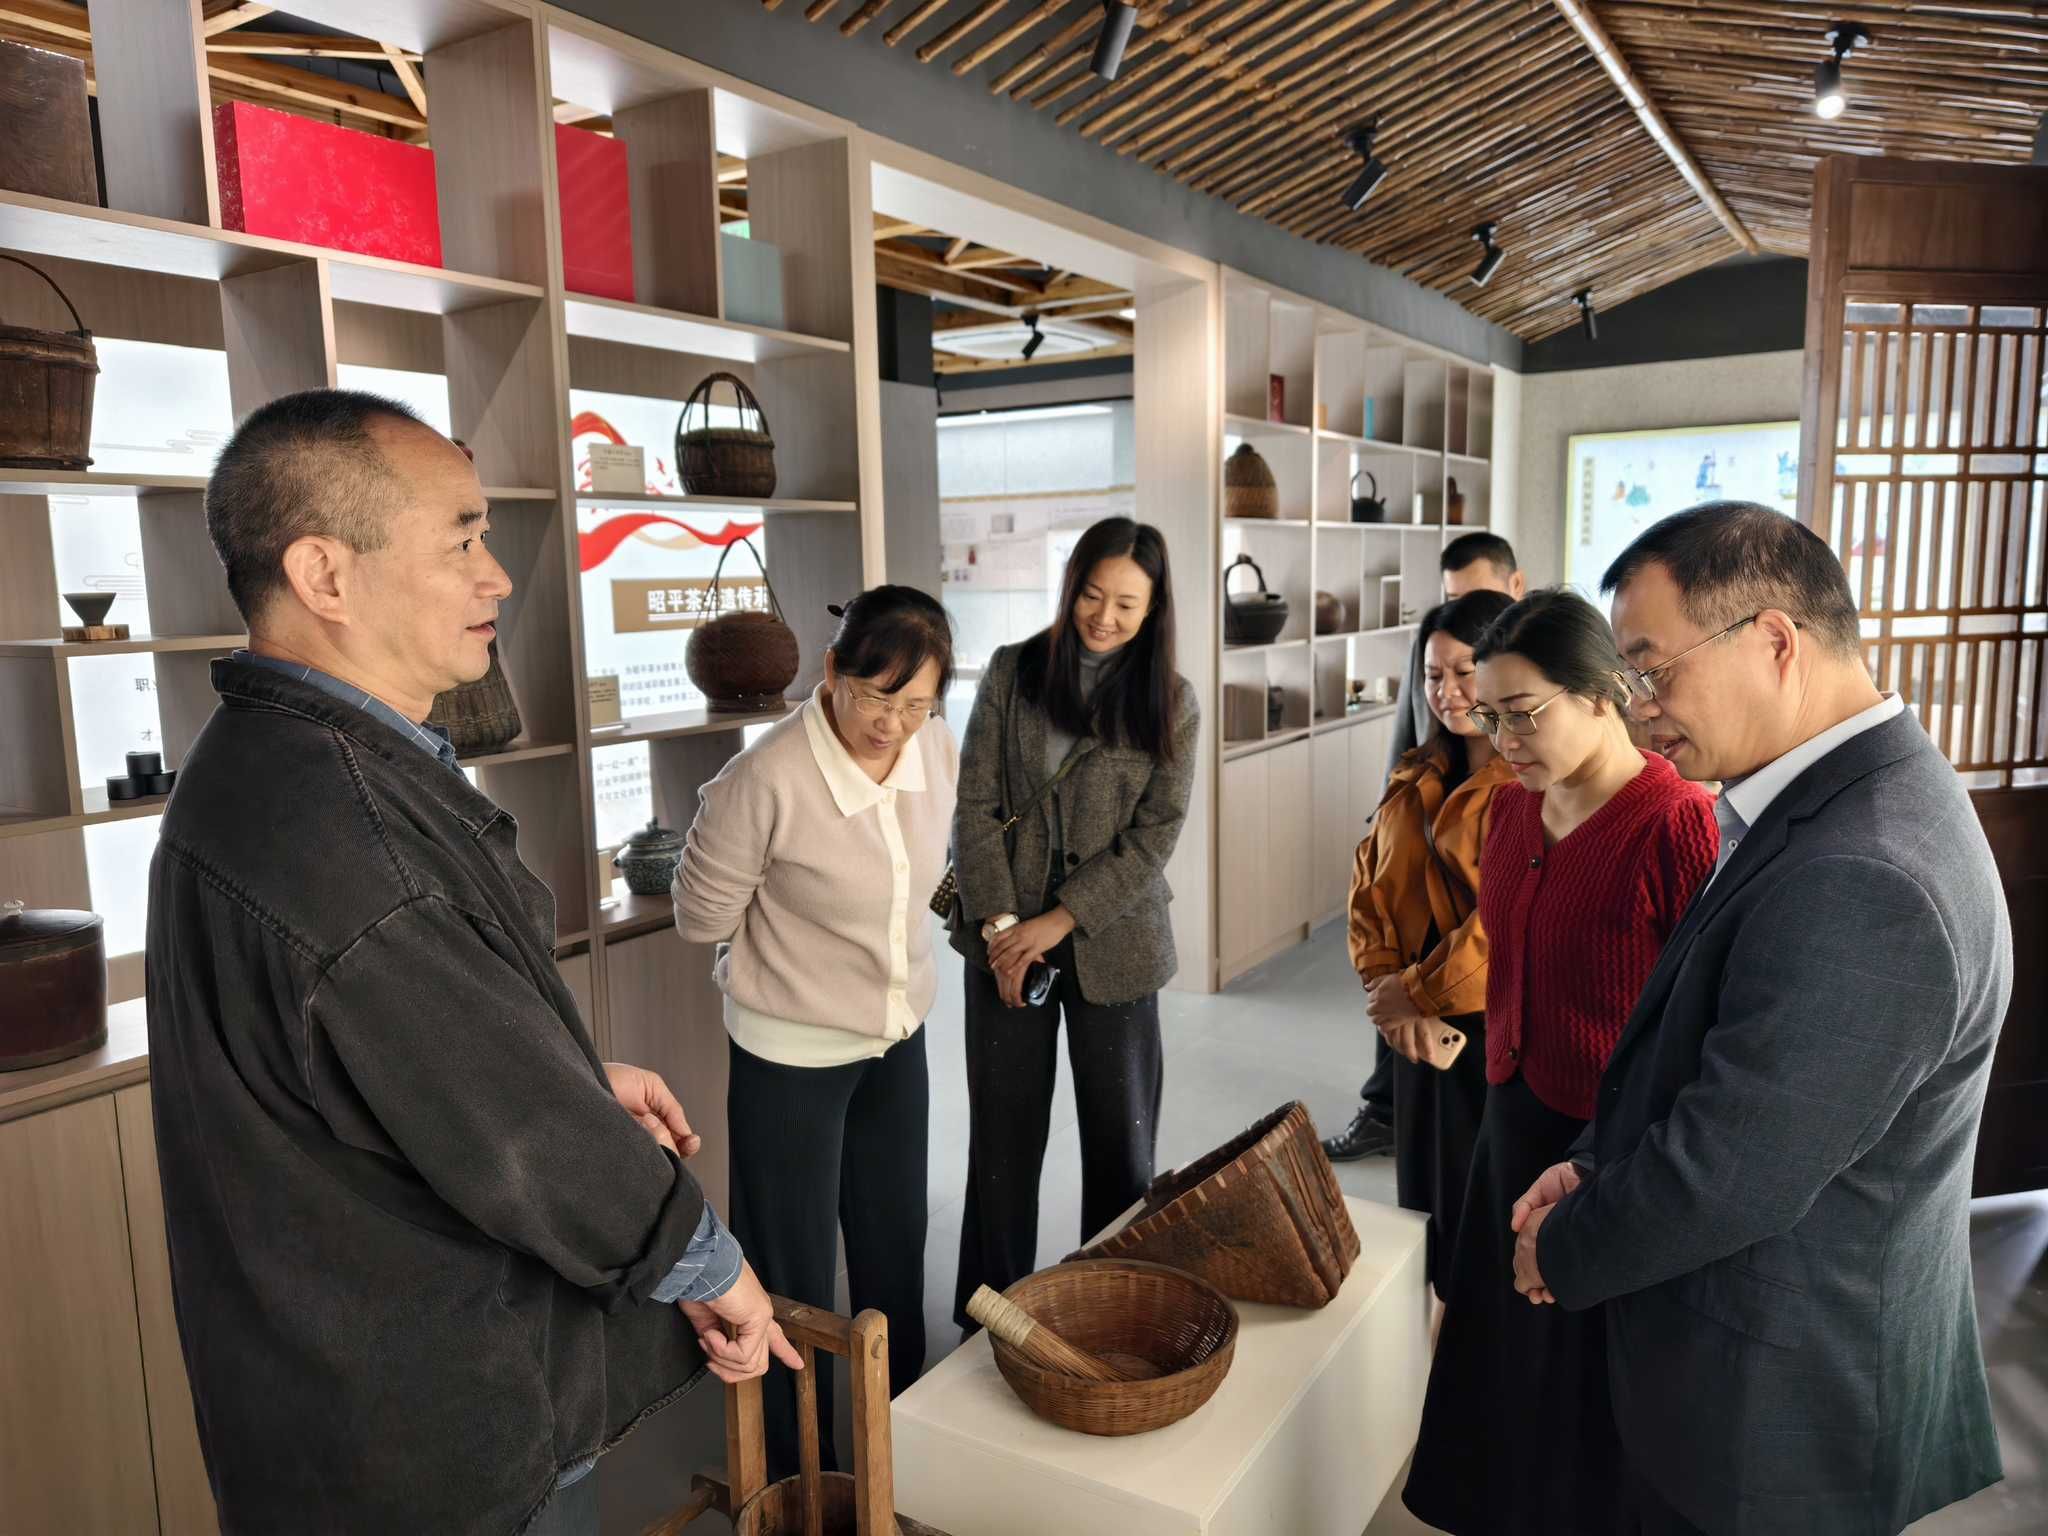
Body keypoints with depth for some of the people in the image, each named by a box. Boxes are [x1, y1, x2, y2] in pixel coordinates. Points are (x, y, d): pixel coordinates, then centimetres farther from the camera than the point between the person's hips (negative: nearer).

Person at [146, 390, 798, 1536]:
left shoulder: (275, 760, 2)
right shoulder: (344, 839, -34)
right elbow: (529, 1148, -26)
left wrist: (584, 1079, 8)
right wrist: (713, 1269, -10)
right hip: (447, 1441, -10)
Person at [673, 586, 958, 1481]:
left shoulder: (939, 754, -7)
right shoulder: (768, 779, -27)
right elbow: (702, 915, -13)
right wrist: (797, 936, -2)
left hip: (899, 1040, 6)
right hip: (793, 1056, -6)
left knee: (896, 1247, 21)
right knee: (796, 1274, 10)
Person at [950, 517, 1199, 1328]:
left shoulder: (1171, 700, -2)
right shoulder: (1011, 671, 0)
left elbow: (1155, 834, -7)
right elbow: (975, 804, -3)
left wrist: (1056, 922, -13)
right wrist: (998, 921, -12)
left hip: (1110, 942, 0)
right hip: (1005, 938, 1)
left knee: (1120, 1135, 9)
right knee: (1004, 1131, 10)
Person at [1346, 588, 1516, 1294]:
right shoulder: (1417, 777, 11)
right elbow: (1371, 888, 9)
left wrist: (1420, 990, -13)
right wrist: (1386, 988, -5)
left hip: (1500, 1024, -7)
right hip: (1420, 1026, 7)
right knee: (1425, 1194, 17)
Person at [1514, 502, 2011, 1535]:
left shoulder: (1860, 882, -33)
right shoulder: (1859, 795, 1)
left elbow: (1724, 1180, -28)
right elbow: (1703, 1043, 10)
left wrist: (1562, 1253, -10)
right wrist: (1598, 1167, 0)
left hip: (1780, 1412, -8)